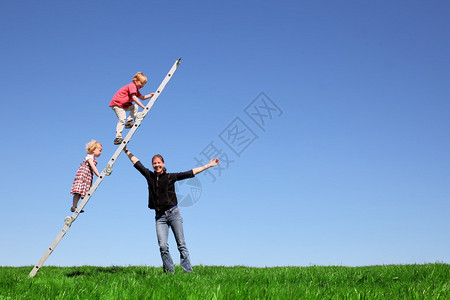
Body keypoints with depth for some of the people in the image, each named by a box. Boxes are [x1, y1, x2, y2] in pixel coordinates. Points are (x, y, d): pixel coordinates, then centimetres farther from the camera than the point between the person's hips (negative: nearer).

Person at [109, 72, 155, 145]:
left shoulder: (135, 88, 16)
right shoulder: (132, 86, -16)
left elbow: (142, 98, 18)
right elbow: (134, 98, -28)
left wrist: (150, 95, 3)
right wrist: (143, 107, -30)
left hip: (123, 104, 10)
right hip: (116, 103, -10)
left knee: (135, 107, 0)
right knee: (122, 119, -16)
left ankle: (129, 122, 1)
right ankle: (118, 138, -15)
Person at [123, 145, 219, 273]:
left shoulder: (170, 176, 4)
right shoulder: (149, 176, 11)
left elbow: (190, 173, 4)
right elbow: (137, 163, 19)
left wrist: (208, 166, 2)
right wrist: (126, 150, 25)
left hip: (173, 213, -2)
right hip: (160, 216, 2)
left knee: (181, 244, -2)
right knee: (163, 246, -9)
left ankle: (188, 270, -1)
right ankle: (169, 271, -1)